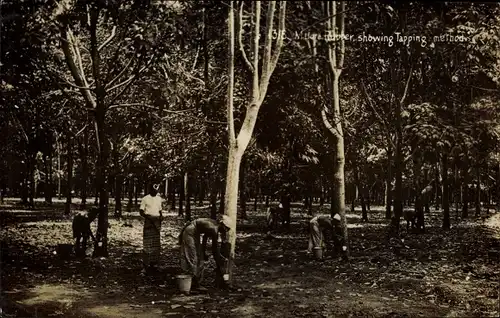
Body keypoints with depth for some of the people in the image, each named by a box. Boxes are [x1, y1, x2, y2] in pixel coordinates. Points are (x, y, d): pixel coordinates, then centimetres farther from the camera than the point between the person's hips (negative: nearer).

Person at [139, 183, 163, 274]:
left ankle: (154, 263, 13)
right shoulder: (145, 199, -3)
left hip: (157, 222, 5)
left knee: (156, 243, 6)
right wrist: (148, 216, -18)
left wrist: (161, 216, 4)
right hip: (149, 222, -5)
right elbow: (141, 211, -3)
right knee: (148, 243, -6)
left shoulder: (159, 198, 14)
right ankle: (147, 264, -2)